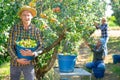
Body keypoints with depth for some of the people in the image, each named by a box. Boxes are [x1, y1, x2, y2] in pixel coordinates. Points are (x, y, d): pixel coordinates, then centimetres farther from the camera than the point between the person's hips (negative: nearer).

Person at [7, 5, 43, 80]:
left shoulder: (36, 30, -4)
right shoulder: (14, 28, -6)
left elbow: (40, 46, -5)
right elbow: (10, 46, -6)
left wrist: (33, 53, -25)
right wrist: (17, 59, -18)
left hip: (29, 63, 0)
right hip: (15, 62, 1)